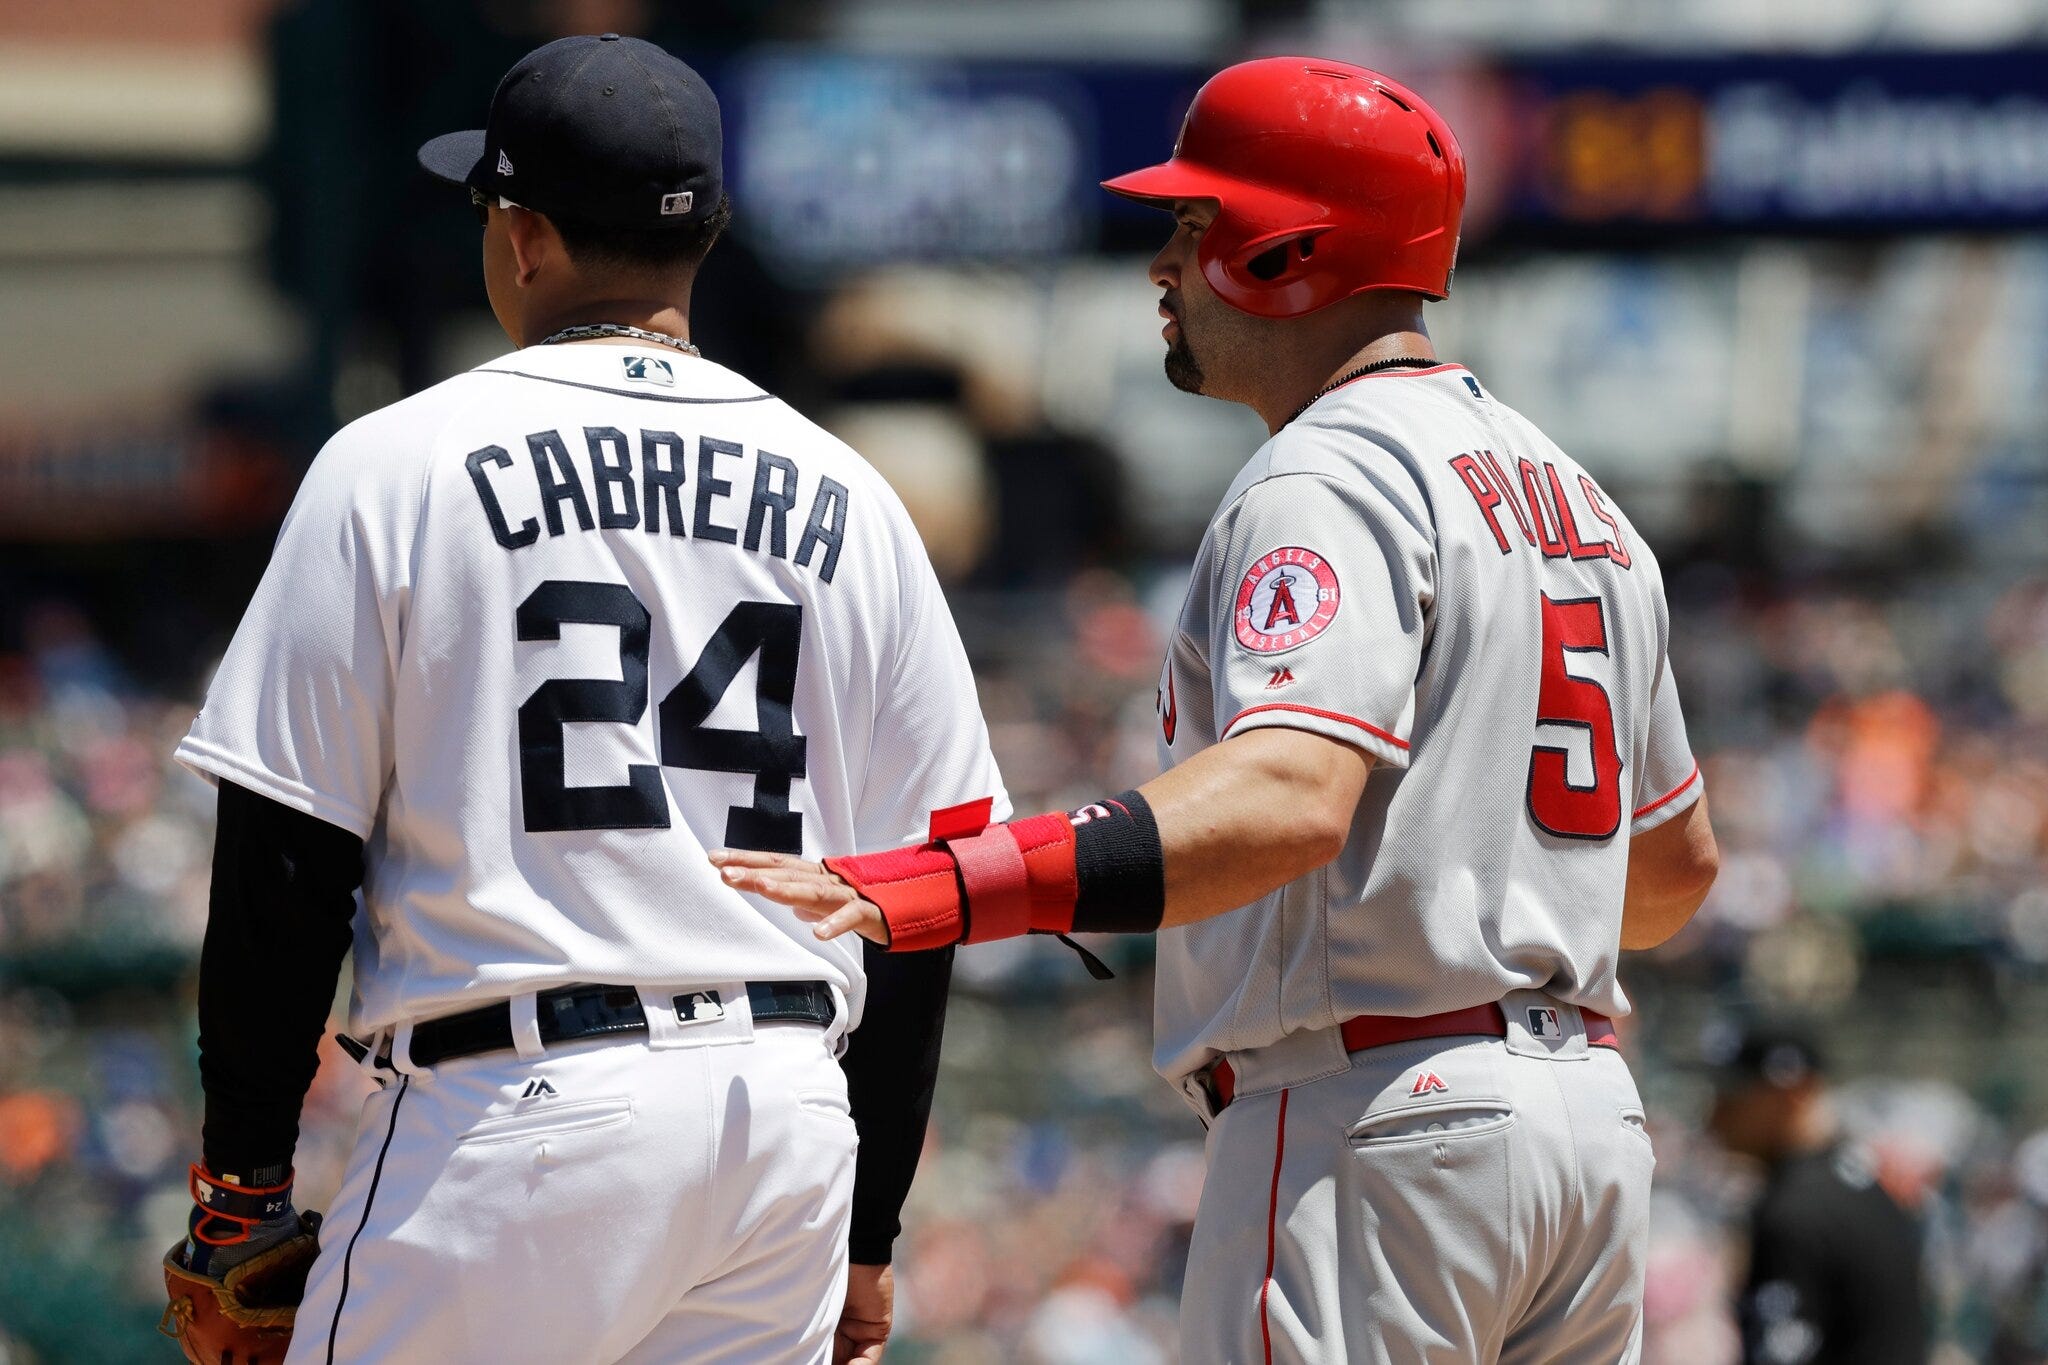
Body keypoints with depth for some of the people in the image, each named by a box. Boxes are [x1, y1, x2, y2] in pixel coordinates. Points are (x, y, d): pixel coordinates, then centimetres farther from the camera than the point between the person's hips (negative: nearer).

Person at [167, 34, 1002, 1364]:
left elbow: (286, 860, -3)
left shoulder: (395, 466, -2)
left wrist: (244, 1173, 5)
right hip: (790, 1128, 5)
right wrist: (869, 1229, 18)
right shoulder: (843, 497, 10)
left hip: (519, 1108, -5)